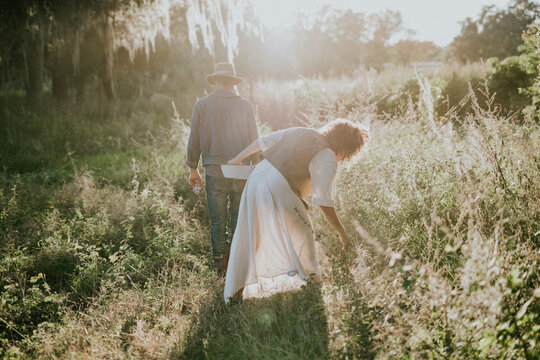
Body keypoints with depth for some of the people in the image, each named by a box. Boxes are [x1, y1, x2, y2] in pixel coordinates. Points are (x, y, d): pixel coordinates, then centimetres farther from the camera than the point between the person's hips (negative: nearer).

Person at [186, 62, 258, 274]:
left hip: (214, 171, 0)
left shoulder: (202, 105, 2)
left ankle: (220, 261, 12)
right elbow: (254, 140, 4)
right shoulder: (245, 105, 2)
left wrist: (193, 169, 14)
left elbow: (194, 141, 4)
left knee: (218, 220, 7)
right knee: (239, 218, 9)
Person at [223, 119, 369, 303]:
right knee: (301, 236, 7)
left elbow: (262, 141, 19)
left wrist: (237, 159, 32)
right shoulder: (327, 158, -6)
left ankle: (235, 291, 28)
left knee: (248, 238, 18)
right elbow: (324, 204, -10)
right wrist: (342, 234, -1)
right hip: (278, 191, -8)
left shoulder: (301, 132, 14)